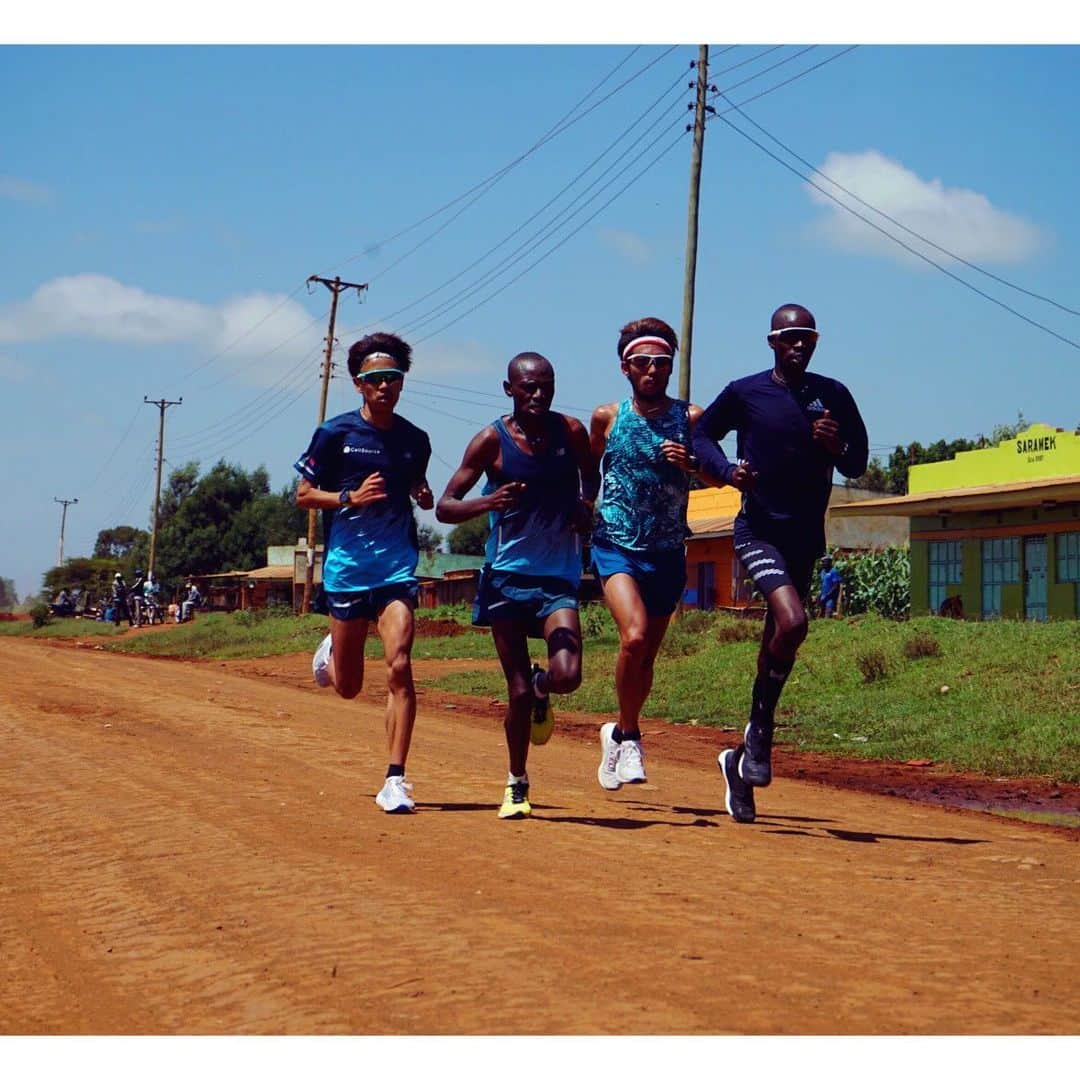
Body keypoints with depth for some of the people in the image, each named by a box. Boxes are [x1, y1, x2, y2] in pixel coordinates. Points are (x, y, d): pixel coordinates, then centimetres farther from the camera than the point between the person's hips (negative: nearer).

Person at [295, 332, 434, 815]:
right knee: (348, 686, 9)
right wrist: (351, 497, -14)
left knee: (399, 666, -16)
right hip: (346, 564, -1)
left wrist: (425, 496, 2)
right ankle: (329, 652, 47)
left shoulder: (415, 440, 7)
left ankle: (396, 780, -12)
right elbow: (304, 494, 2)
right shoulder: (335, 433, -2)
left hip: (398, 565, 1)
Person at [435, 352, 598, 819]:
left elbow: (591, 476, 21)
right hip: (507, 575, -1)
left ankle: (540, 687, 20)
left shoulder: (571, 432, -1)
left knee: (567, 675, -18)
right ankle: (516, 785, 21)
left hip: (559, 575, 1)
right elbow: (444, 507, -6)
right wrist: (487, 502, -25)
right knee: (517, 691, 0)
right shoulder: (491, 440, -7)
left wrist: (587, 508, -1)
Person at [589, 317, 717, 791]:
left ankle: (619, 733, 34)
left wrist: (692, 463, -14)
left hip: (668, 552, 2)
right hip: (616, 544, -2)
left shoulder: (690, 418, 0)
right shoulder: (607, 416, 2)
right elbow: (589, 469, 18)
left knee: (647, 656, 10)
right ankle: (628, 735, -7)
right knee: (634, 635, -25)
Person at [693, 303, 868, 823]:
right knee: (791, 622, -27)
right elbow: (702, 434, 11)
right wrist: (727, 470, -8)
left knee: (777, 646, 9)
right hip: (757, 530, -4)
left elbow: (858, 463, 10)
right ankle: (759, 730, -7)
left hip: (805, 537, 4)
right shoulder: (744, 392, -2)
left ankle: (742, 760, 22)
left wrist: (836, 448, -13)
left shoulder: (834, 396, 5)